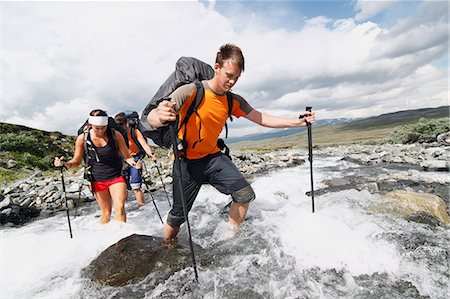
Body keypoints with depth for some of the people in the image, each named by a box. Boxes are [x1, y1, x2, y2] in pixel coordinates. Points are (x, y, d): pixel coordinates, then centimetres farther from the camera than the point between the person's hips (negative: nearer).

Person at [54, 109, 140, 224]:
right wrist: (64, 164, -16)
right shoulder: (82, 138, -9)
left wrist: (134, 163, -24)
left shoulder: (115, 135, -12)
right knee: (106, 212, 10)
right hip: (97, 179, 1)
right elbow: (77, 161, 4)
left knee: (119, 208, -12)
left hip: (116, 177, -1)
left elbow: (127, 156, -4)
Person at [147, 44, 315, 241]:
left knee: (245, 195, -7)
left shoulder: (234, 101, -1)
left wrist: (298, 122, -4)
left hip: (213, 157, 5)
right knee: (178, 216, 2)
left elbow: (263, 119, 3)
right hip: (187, 161, -4)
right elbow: (151, 118, -27)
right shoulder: (190, 91, -19)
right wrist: (160, 117, -52)